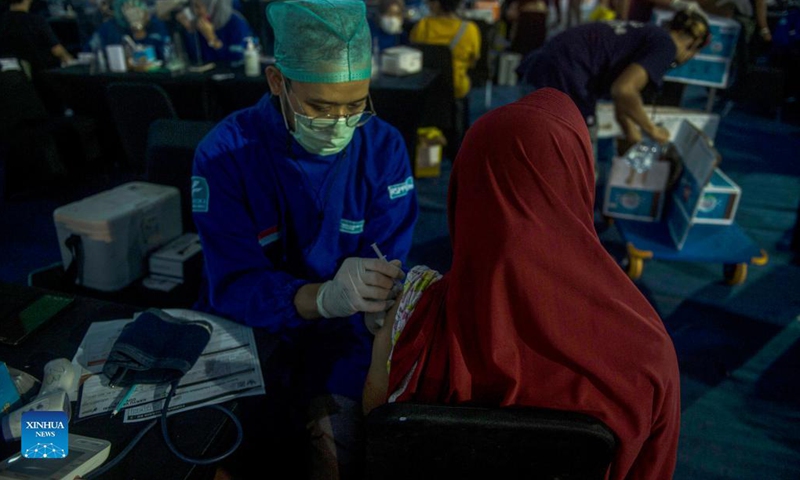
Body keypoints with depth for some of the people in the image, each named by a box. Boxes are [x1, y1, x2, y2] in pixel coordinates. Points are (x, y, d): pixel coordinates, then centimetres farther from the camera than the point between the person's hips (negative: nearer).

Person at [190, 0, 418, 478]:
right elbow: (234, 284, -20)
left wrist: (382, 301, -34)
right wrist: (325, 297, -39)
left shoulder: (384, 147, -7)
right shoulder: (225, 152, -13)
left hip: (342, 333, 1)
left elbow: (387, 268, -10)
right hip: (249, 327, 0)